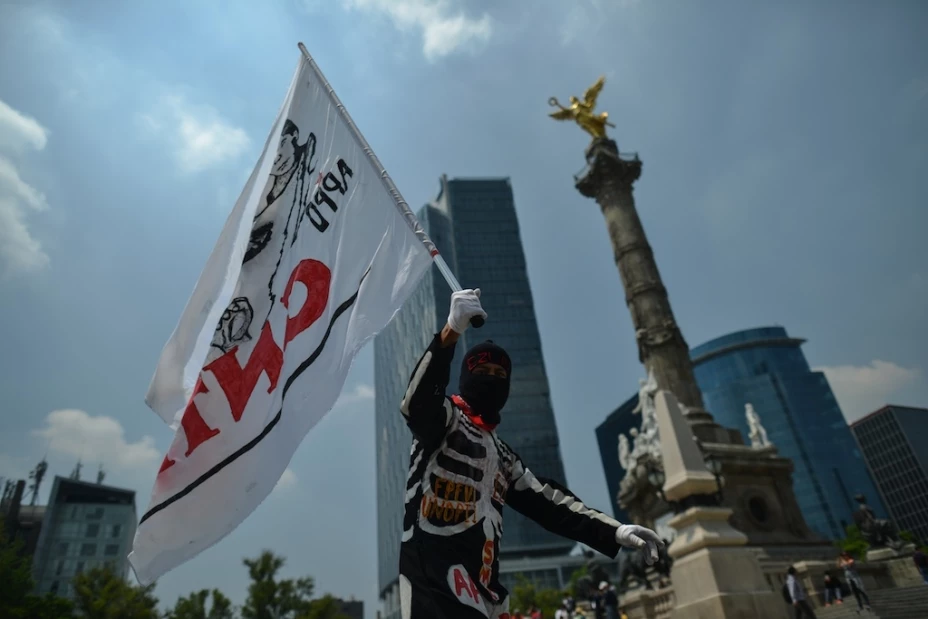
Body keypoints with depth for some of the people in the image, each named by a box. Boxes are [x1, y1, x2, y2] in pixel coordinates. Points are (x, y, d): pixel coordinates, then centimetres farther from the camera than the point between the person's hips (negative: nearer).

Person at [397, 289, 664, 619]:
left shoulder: (503, 455, 27)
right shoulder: (443, 418, 6)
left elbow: (546, 500, 19)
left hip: (484, 589, 8)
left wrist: (612, 531, 6)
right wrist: (451, 331, -30)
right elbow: (415, 403, -18)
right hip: (435, 583, -8)